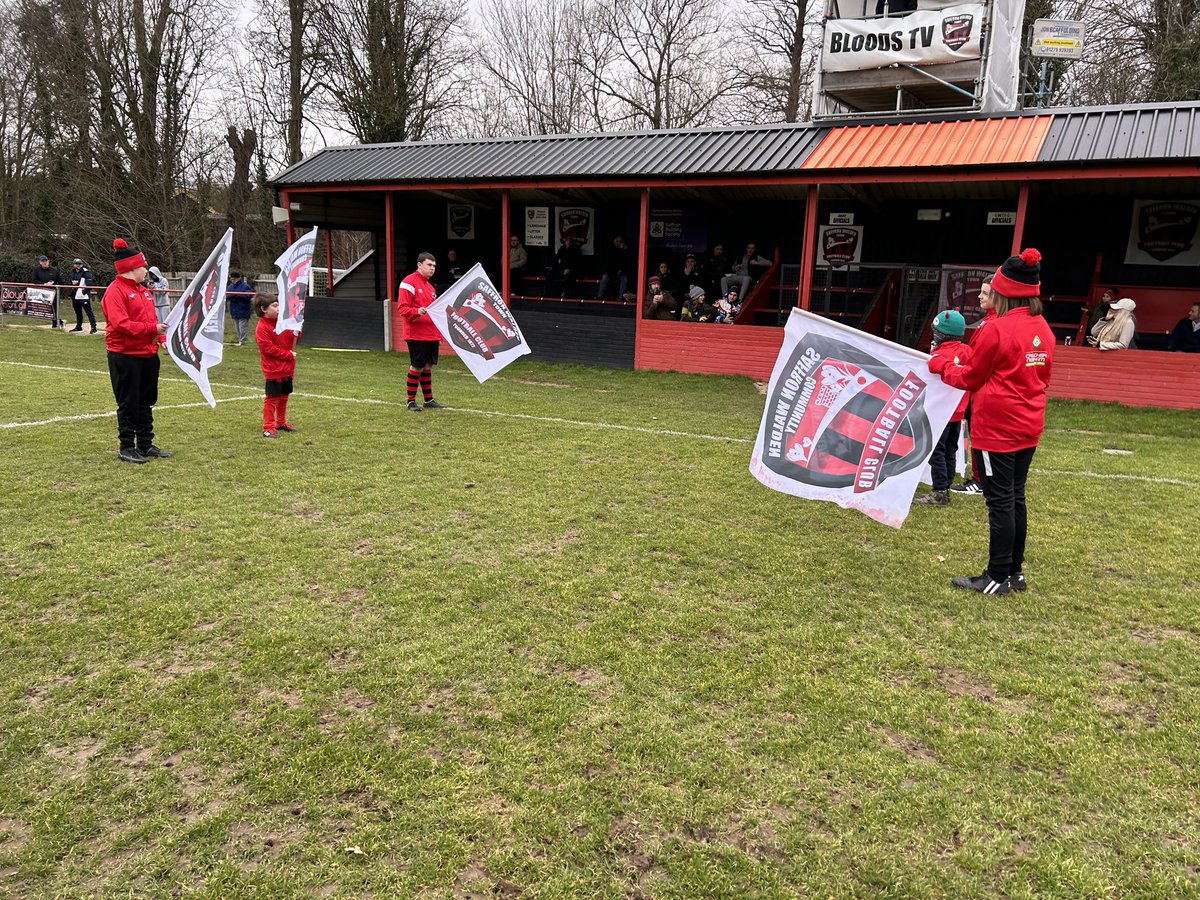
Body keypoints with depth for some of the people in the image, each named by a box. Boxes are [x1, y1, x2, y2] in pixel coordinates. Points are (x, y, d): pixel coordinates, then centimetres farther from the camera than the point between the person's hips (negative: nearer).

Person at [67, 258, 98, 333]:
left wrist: (85, 290, -18)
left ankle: (93, 327, -13)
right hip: (75, 296, 8)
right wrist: (73, 283, 5)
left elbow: (89, 283, -15)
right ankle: (78, 327, 28)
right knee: (78, 312, 17)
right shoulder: (73, 272, 16)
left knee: (88, 311, -11)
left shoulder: (86, 272, -8)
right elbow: (71, 282, 28)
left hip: (84, 296, -8)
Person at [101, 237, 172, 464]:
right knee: (128, 404, 0)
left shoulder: (144, 290, 15)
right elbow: (121, 324, -22)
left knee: (146, 402, 14)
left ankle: (146, 445, 24)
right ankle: (126, 448, 9)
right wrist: (152, 329, -23)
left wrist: (162, 338, 1)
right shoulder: (115, 291, -12)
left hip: (148, 354, 9)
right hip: (125, 356, -8)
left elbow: (152, 319, 18)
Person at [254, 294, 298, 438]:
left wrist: (296, 331, -7)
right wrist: (289, 355, -17)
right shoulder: (262, 328, -16)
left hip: (287, 369, 8)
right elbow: (269, 349, -20)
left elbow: (291, 339, 15)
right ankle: (268, 428, 1)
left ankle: (281, 423, 31)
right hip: (273, 370, -8)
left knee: (284, 396, 17)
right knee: (272, 398, -4)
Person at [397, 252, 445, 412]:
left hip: (432, 335, 8)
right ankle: (411, 401, 7)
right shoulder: (409, 282, -8)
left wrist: (439, 334, 21)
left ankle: (428, 399, 18)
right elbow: (402, 308, -14)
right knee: (416, 367, -3)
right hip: (416, 335, -8)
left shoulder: (430, 285, 18)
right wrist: (416, 312, -32)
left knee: (428, 366, 11)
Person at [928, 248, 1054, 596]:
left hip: (996, 428, -7)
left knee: (1000, 501, -2)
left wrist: (940, 365, 10)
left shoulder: (997, 329, -16)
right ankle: (1015, 571, 24)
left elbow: (970, 378, -6)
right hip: (1028, 428, 8)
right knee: (1016, 498, 15)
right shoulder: (1044, 330, 7)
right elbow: (1043, 377, 17)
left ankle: (998, 577, 5)